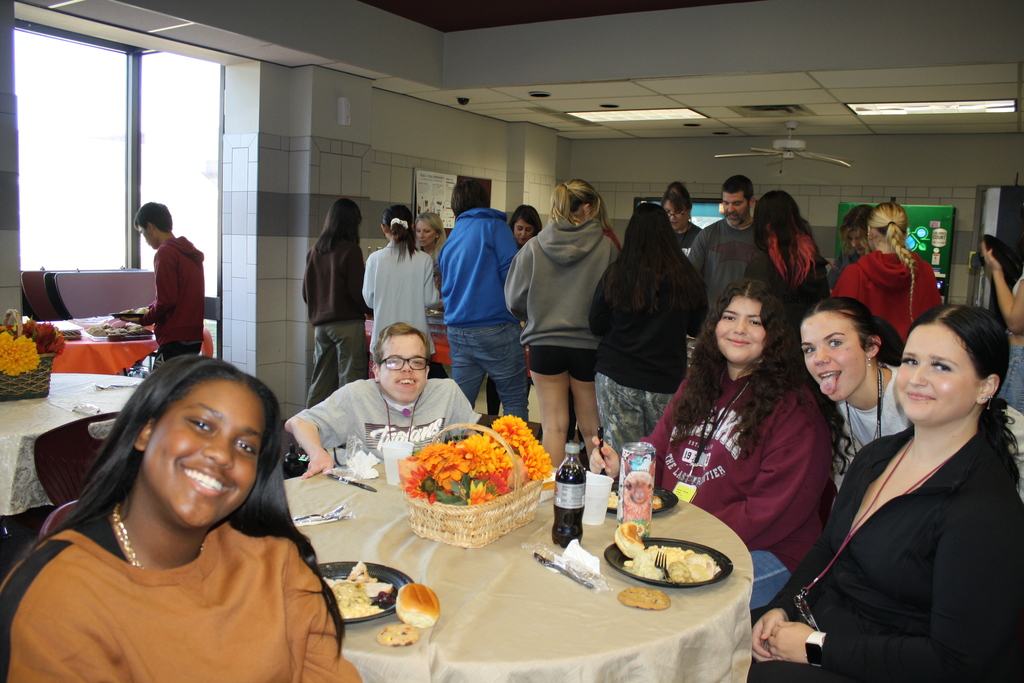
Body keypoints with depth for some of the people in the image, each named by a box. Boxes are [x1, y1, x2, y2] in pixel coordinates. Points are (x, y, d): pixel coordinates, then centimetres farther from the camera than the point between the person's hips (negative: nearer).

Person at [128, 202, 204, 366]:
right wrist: (150, 310, 20)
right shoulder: (189, 251, 17)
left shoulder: (165, 252, -10)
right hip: (194, 336, 9)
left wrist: (143, 319, -1)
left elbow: (167, 300, -16)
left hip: (175, 338, -9)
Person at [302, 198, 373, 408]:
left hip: (321, 324, 6)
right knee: (350, 377, -2)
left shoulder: (314, 251, 7)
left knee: (321, 380, 12)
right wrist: (370, 309, 6)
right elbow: (358, 291, -11)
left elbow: (306, 291, 12)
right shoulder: (350, 251, -10)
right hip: (348, 322, -6)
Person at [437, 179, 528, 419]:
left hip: (457, 333, 6)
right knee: (514, 401, 1)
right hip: (496, 328, -6)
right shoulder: (494, 226, -2)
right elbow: (510, 271, -12)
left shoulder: (450, 240, 16)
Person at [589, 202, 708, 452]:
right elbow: (697, 328, 8)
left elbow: (596, 326, 3)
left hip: (617, 377, 0)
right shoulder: (687, 277, -5)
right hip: (668, 380, 1)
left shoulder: (614, 275, -6)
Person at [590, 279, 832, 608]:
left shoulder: (794, 411, -9)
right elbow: (657, 449, 19)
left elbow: (774, 511, -15)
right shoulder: (696, 386, 15)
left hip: (763, 552, -6)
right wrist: (618, 466, -3)